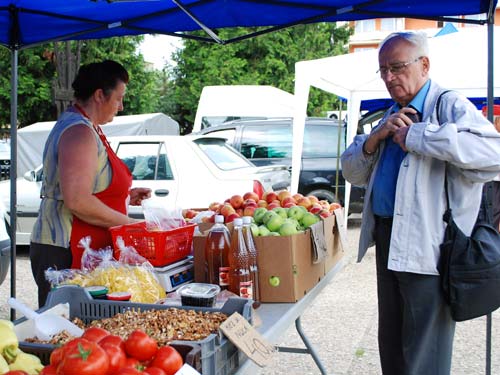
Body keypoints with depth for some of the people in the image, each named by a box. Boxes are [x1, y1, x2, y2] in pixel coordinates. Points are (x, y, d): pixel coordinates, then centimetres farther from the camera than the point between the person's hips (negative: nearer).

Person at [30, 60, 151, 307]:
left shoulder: (85, 128, 18)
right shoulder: (80, 133, -16)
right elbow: (78, 201, -25)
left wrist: (126, 196, 16)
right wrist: (127, 222, -15)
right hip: (66, 255, -10)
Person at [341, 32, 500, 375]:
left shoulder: (449, 105, -10)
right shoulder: (392, 116, 17)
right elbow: (352, 172, 17)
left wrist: (414, 135, -24)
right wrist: (377, 137, -4)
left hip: (428, 248, -8)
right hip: (387, 241, 8)